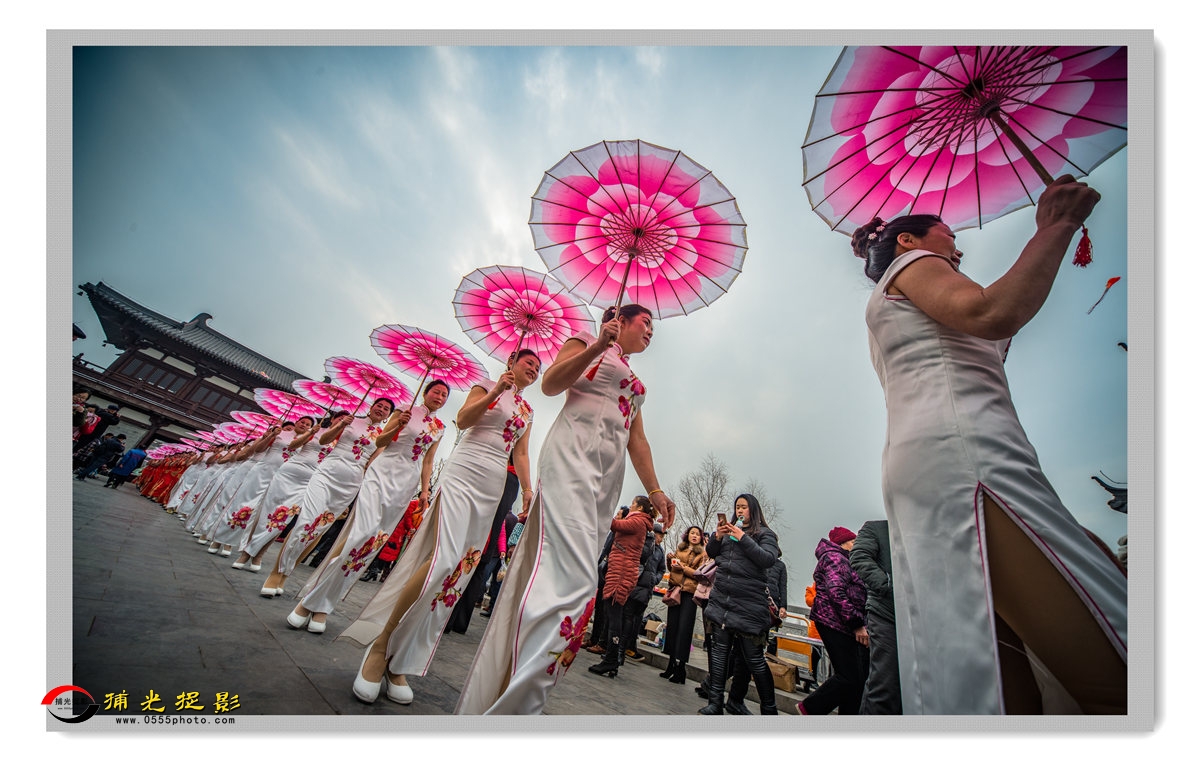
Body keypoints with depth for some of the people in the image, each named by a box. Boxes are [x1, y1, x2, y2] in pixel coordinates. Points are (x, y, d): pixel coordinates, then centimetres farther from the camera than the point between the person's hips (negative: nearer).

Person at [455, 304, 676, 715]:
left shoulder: (635, 383, 31)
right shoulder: (587, 341, 14)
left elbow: (638, 441, 24)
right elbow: (550, 384, -2)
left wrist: (654, 491, 15)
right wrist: (598, 345, -11)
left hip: (608, 474, 7)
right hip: (573, 452, -7)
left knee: (546, 565, 3)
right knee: (572, 575, -21)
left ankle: (494, 694, 11)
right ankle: (518, 701, -15)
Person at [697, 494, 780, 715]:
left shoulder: (764, 534, 0)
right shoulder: (728, 530, 12)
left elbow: (768, 559, -14)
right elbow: (711, 553, 13)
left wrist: (743, 538, -20)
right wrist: (716, 537, -7)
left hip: (749, 605, -4)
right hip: (721, 600, 4)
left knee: (754, 658, 5)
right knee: (719, 650, 8)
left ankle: (769, 709, 23)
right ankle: (715, 702, 18)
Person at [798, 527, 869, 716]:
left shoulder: (842, 560, 26)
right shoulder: (834, 557, -8)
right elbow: (836, 593, -19)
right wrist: (857, 624, -17)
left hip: (845, 625, 10)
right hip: (835, 624, -10)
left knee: (859, 677, 6)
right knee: (849, 677, -11)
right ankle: (809, 708, 2)